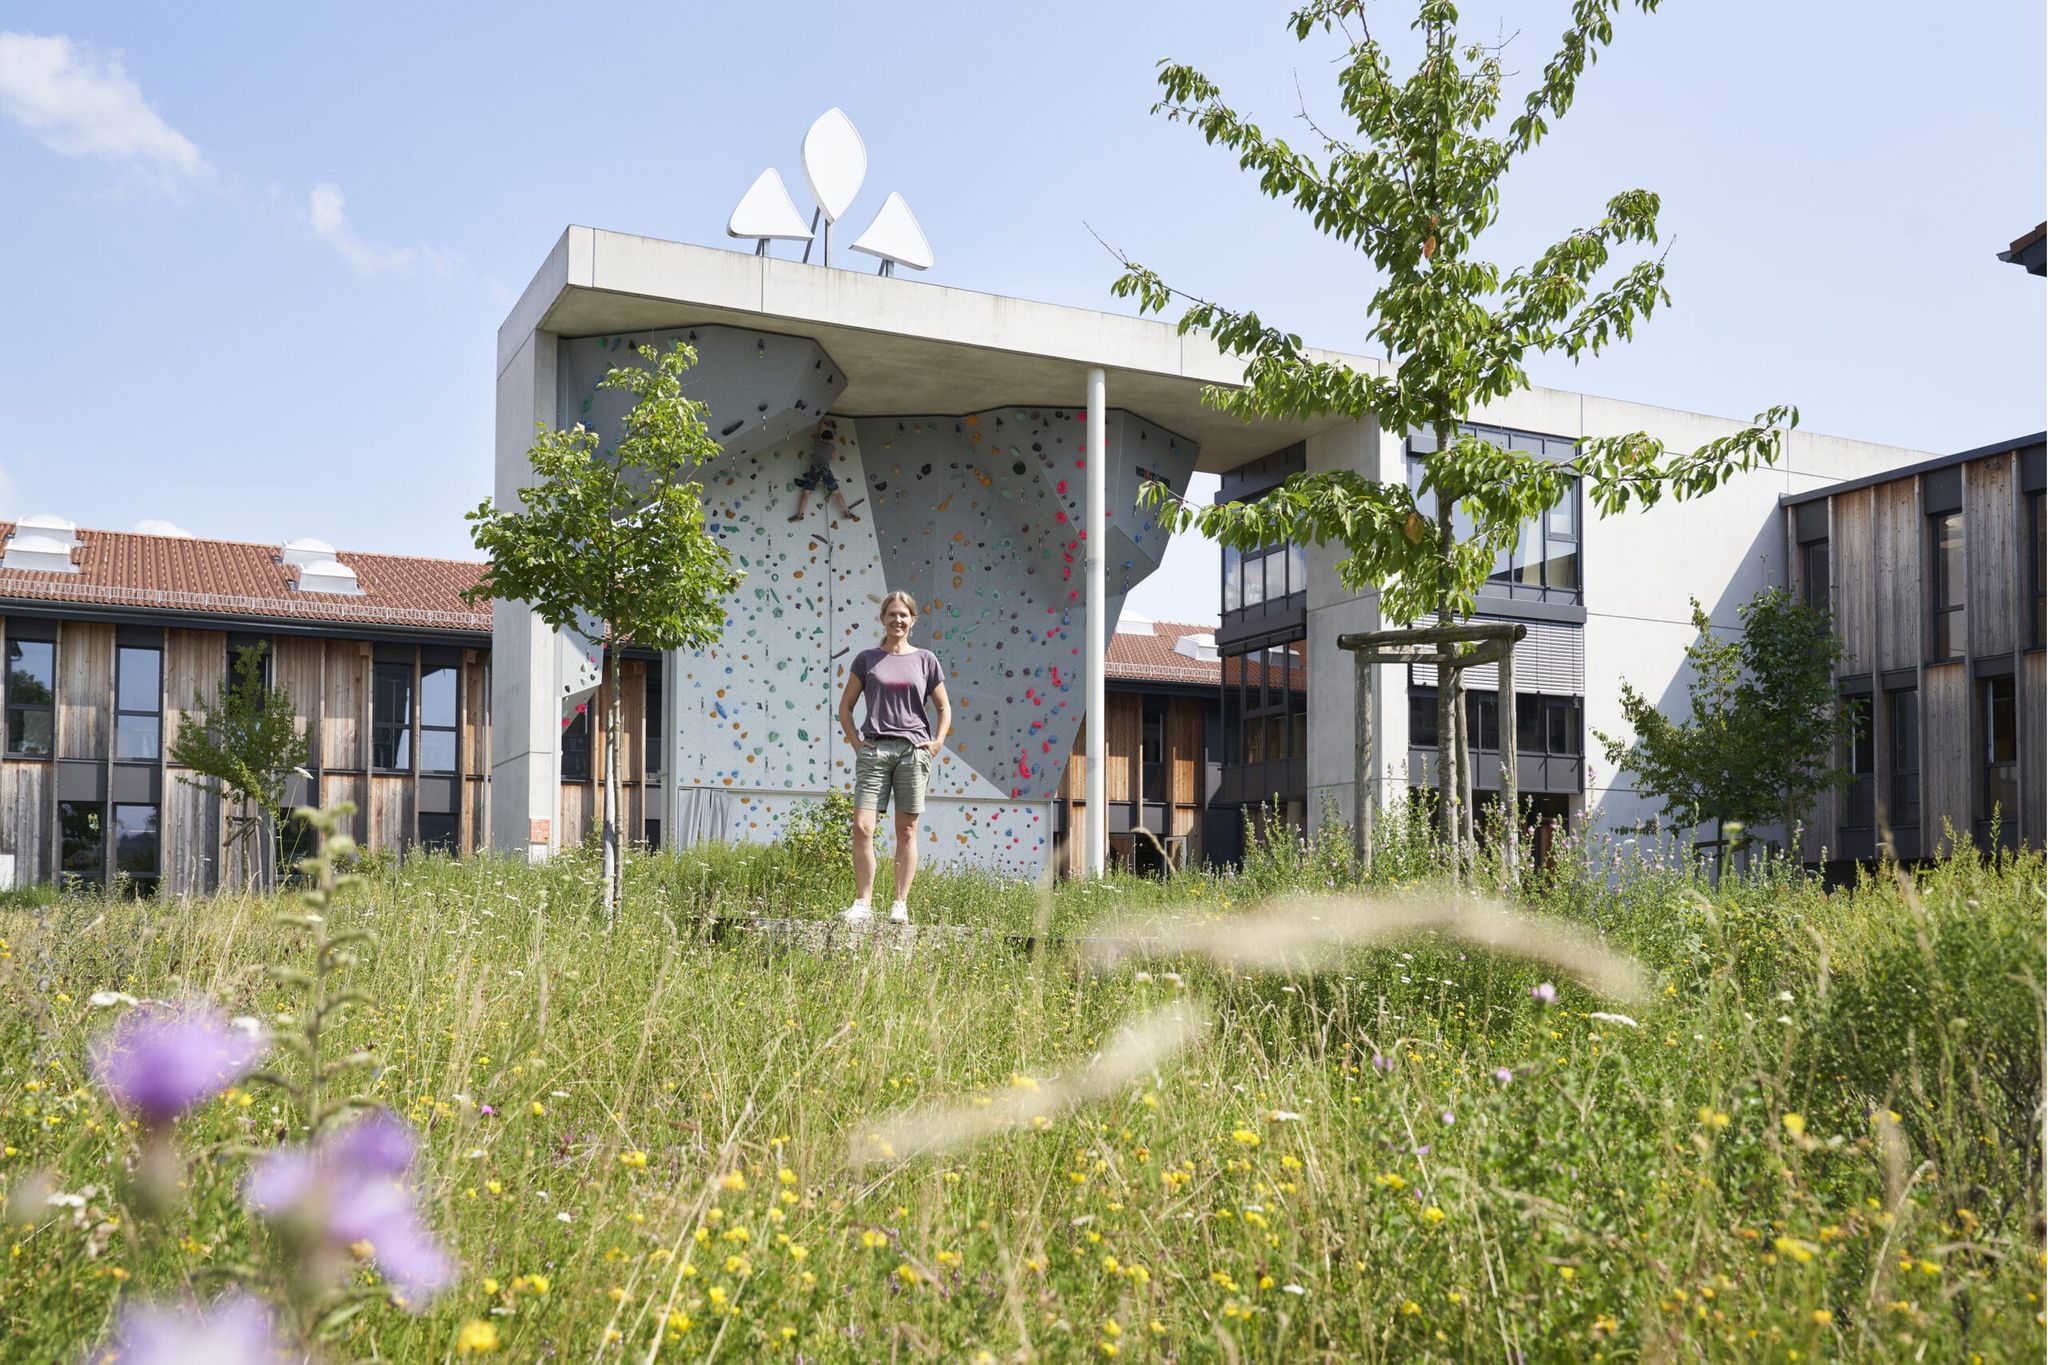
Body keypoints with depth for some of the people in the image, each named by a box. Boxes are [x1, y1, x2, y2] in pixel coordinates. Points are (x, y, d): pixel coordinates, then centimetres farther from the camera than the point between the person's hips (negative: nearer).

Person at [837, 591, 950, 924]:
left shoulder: (925, 659, 9)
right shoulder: (867, 659, 9)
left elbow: (944, 707, 15)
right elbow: (845, 706, 13)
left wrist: (937, 742, 3)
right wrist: (856, 742, 2)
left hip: (914, 750, 0)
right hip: (874, 750, 0)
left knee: (907, 830, 3)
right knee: (862, 828, -8)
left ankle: (900, 904, 9)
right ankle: (863, 904, -1)